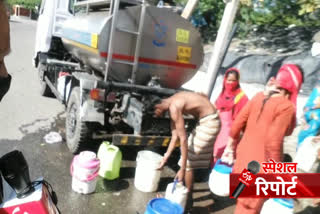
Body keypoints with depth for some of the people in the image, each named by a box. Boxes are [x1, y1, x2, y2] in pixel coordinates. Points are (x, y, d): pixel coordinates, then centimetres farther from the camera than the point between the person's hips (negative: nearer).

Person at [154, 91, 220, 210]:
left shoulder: (174, 108, -23)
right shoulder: (171, 104, 5)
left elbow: (183, 139, -24)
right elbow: (175, 136, 9)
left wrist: (182, 169, -20)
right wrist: (166, 157, 12)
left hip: (209, 122, -10)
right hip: (205, 120, 10)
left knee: (188, 161, -1)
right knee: (188, 155, 22)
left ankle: (188, 199, 14)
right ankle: (186, 188, 41)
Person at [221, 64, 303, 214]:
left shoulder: (259, 96, 4)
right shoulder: (287, 107, -14)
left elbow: (237, 123, 6)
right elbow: (273, 142, -20)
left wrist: (230, 147, 17)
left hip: (243, 157, 6)